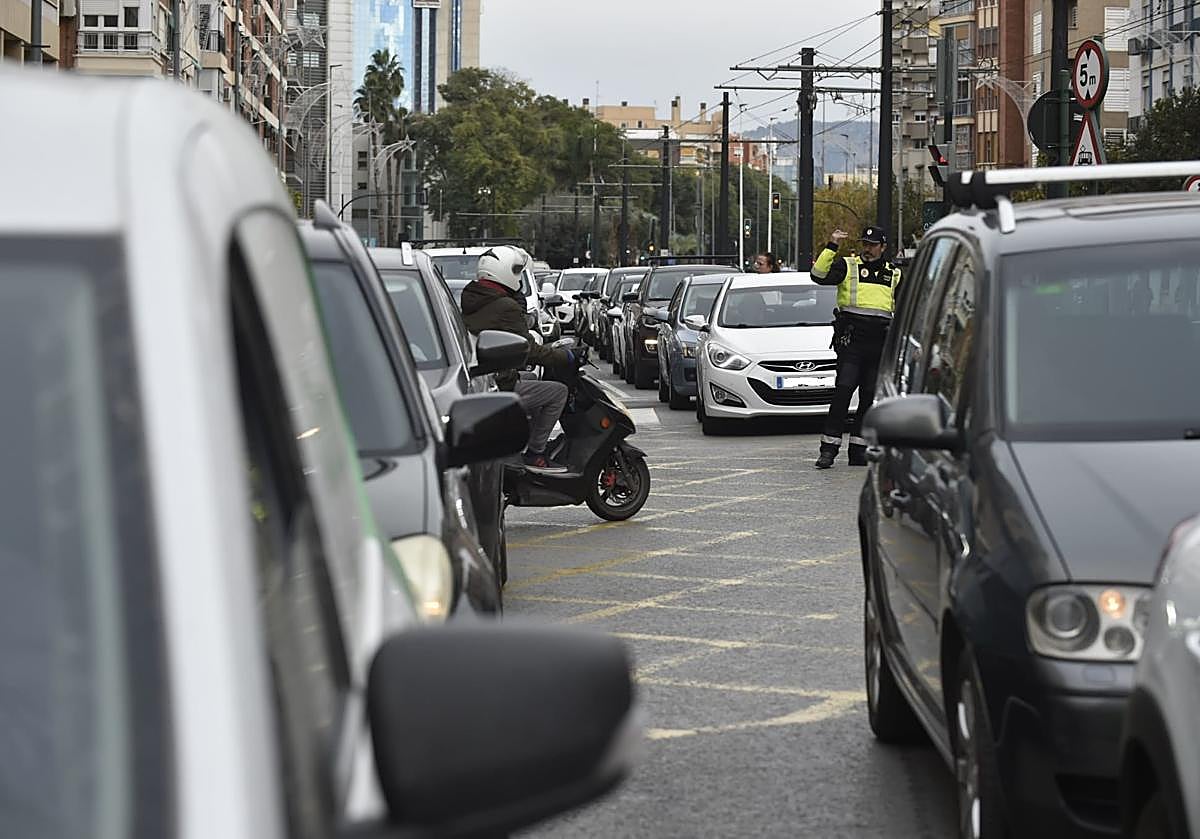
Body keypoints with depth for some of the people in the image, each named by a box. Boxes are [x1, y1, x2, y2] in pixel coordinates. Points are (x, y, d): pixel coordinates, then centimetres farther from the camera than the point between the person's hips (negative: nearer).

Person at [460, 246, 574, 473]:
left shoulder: (469, 301, 13)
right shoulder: (506, 307, -15)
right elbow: (529, 352, -15)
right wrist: (565, 356, -2)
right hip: (499, 388, -10)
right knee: (558, 391, 0)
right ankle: (535, 453, -1)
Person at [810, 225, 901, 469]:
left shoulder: (893, 274, 18)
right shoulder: (848, 266, 5)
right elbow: (819, 275, -10)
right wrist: (831, 247, -16)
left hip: (879, 344, 4)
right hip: (851, 341, -4)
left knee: (870, 397, 5)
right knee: (843, 392, -12)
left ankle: (858, 449, 12)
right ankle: (829, 449, -13)